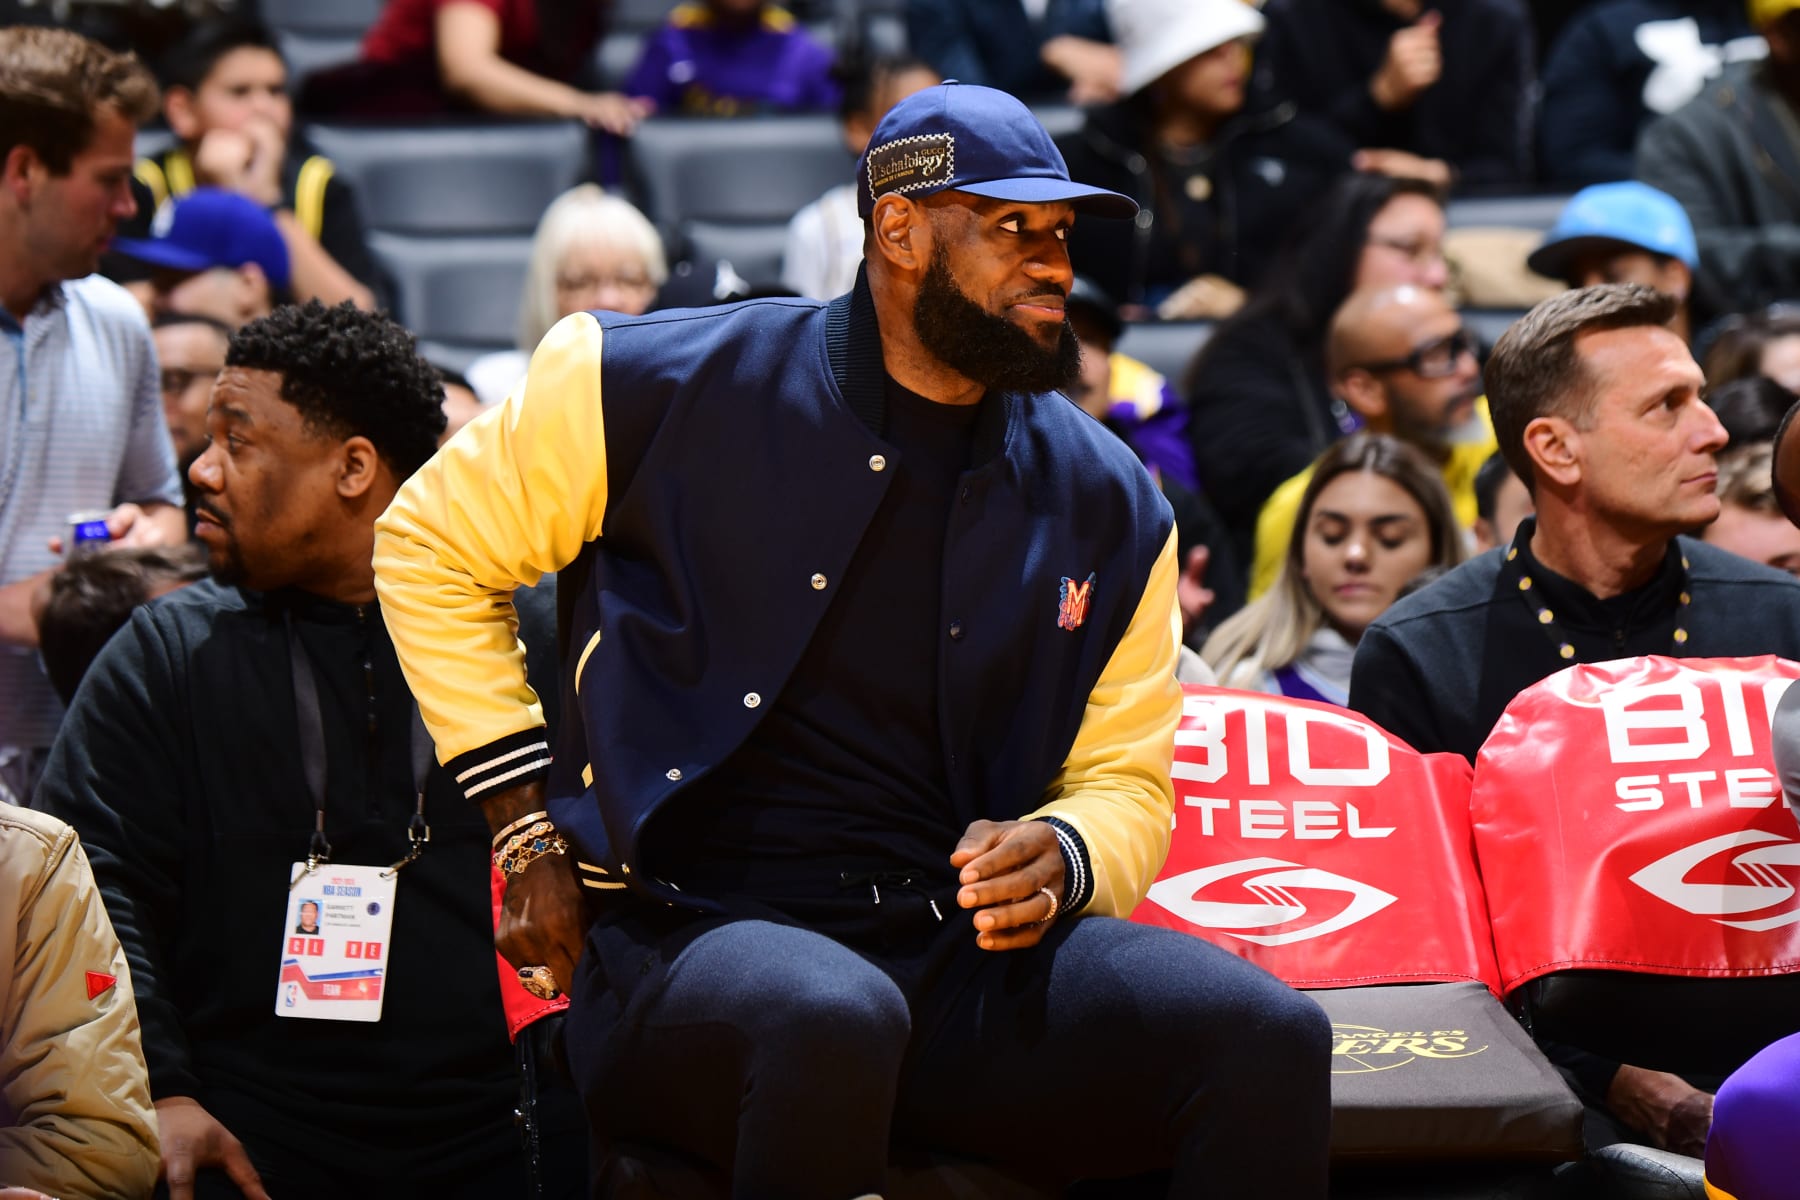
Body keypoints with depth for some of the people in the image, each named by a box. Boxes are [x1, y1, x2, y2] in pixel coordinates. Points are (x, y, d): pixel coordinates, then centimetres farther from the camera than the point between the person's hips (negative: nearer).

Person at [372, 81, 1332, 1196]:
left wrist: (1060, 857, -8)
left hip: (967, 956, 4)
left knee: (1270, 1036, -23)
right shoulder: (664, 390, 0)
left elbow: (1129, 787, 18)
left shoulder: (1107, 505, 12)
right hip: (693, 934, -4)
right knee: (833, 1020, -41)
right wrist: (528, 831, 5)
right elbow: (430, 547, 12)